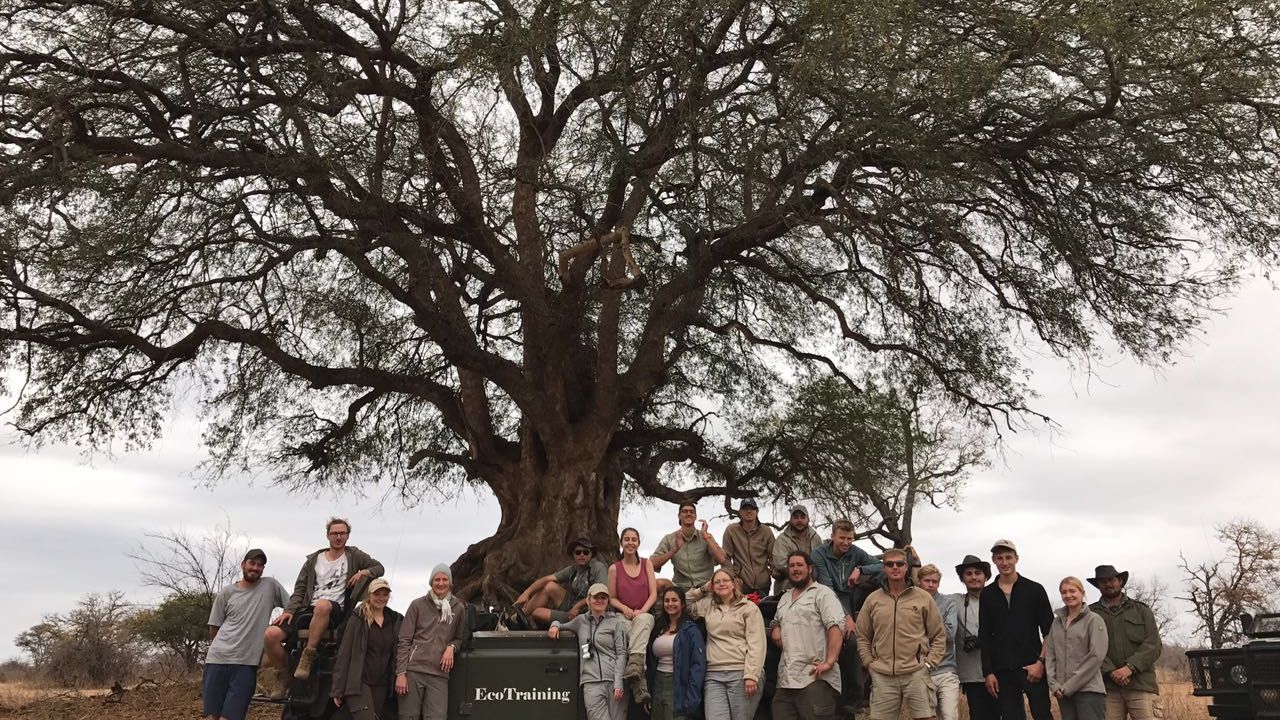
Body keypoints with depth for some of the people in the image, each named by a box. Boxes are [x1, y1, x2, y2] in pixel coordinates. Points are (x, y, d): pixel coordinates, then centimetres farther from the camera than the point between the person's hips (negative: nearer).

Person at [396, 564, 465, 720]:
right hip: (413, 670, -1)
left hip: (439, 674, 2)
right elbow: (404, 641, 2)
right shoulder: (418, 605, 4)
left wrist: (452, 647, -3)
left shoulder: (458, 608, 10)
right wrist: (400, 673, -5)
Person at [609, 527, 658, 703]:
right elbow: (611, 598, 10)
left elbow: (653, 594, 4)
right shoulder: (614, 568, 8)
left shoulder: (646, 563, 10)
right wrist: (624, 608, -11)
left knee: (642, 620, -38)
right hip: (623, 616, 0)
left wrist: (641, 611, -14)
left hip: (645, 614, 0)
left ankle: (635, 665, -56)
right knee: (626, 627, -37)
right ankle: (640, 688, -47)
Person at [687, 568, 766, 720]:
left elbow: (756, 645, -5)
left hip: (741, 673, -3)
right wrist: (702, 589, 17)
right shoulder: (708, 606, 16)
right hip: (714, 675, 4)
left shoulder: (749, 607, 3)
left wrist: (751, 675, -14)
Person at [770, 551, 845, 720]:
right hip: (785, 680, 7)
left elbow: (836, 626, -14)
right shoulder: (784, 598, 23)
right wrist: (774, 629, 12)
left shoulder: (822, 593, -2)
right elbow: (776, 622, 37)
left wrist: (829, 662, -23)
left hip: (815, 678, -7)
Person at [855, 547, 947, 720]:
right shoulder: (873, 599, 8)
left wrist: (929, 663, -1)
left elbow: (939, 635, 7)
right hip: (882, 675, 2)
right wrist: (869, 662, 3)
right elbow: (862, 636, 13)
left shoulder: (923, 598, 4)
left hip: (916, 673, -1)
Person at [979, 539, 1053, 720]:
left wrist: (1041, 662, -8)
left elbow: (1049, 632, 2)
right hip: (1002, 671, 2)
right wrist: (988, 672, 1)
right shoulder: (987, 594, 8)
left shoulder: (1035, 589, 3)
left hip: (1033, 667, -2)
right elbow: (985, 636, 7)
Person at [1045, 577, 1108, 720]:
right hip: (1063, 693, 5)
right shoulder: (1057, 623, 13)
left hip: (1089, 691, -5)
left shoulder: (1094, 620, -2)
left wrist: (1069, 686, -12)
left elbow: (1096, 656, -10)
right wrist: (1054, 685, -3)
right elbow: (1049, 655, 12)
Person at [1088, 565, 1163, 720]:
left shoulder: (1141, 610, 14)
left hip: (1141, 685, 0)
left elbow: (1153, 645, 3)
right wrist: (1111, 671, -14)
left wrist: (1130, 667, -10)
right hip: (1107, 688, 0)